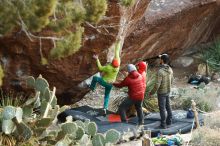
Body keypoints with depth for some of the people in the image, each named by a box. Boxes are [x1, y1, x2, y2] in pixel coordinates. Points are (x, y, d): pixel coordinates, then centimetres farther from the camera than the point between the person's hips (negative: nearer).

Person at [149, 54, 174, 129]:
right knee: (167, 106, 20)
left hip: (161, 92, -7)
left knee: (162, 108, 5)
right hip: (167, 91, 7)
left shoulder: (160, 71, -31)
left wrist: (152, 92, -12)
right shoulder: (170, 69, -5)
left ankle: (163, 124, 12)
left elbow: (157, 85, -29)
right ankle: (169, 121, 32)